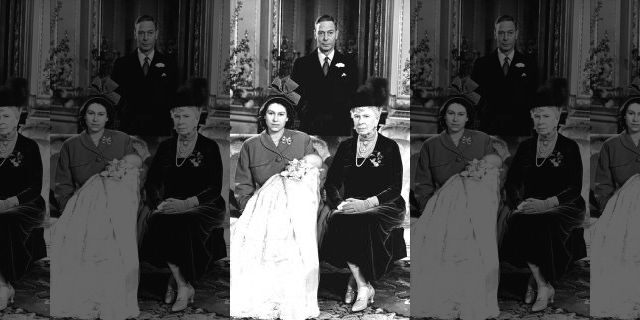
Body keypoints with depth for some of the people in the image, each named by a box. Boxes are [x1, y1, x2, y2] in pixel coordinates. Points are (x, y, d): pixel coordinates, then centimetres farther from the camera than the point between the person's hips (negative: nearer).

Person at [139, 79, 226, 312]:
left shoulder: (209, 148, 2)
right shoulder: (166, 147, 15)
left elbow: (215, 188, -8)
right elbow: (151, 182, 9)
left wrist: (186, 203, -24)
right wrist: (159, 203, -14)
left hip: (202, 206, -3)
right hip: (170, 205, 4)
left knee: (177, 223, -35)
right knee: (152, 221, -30)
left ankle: (177, 280, -17)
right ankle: (183, 285, -23)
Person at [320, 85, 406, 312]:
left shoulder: (389, 147, 2)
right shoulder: (345, 147, 14)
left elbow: (395, 189, -7)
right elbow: (331, 183, 10)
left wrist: (366, 203, -23)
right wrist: (339, 203, -12)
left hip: (383, 207, -3)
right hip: (352, 205, 3)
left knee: (361, 222, -35)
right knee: (337, 220, -31)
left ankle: (356, 280, -19)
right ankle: (364, 286, -25)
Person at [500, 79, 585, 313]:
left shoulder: (569, 147, 1)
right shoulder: (526, 147, 13)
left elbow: (574, 188, -9)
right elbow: (511, 182, 9)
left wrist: (546, 203, -25)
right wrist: (519, 203, -14)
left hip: (563, 207, -3)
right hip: (531, 205, 3)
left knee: (538, 222, -36)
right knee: (517, 222, -32)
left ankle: (536, 279, -19)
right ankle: (544, 285, -23)